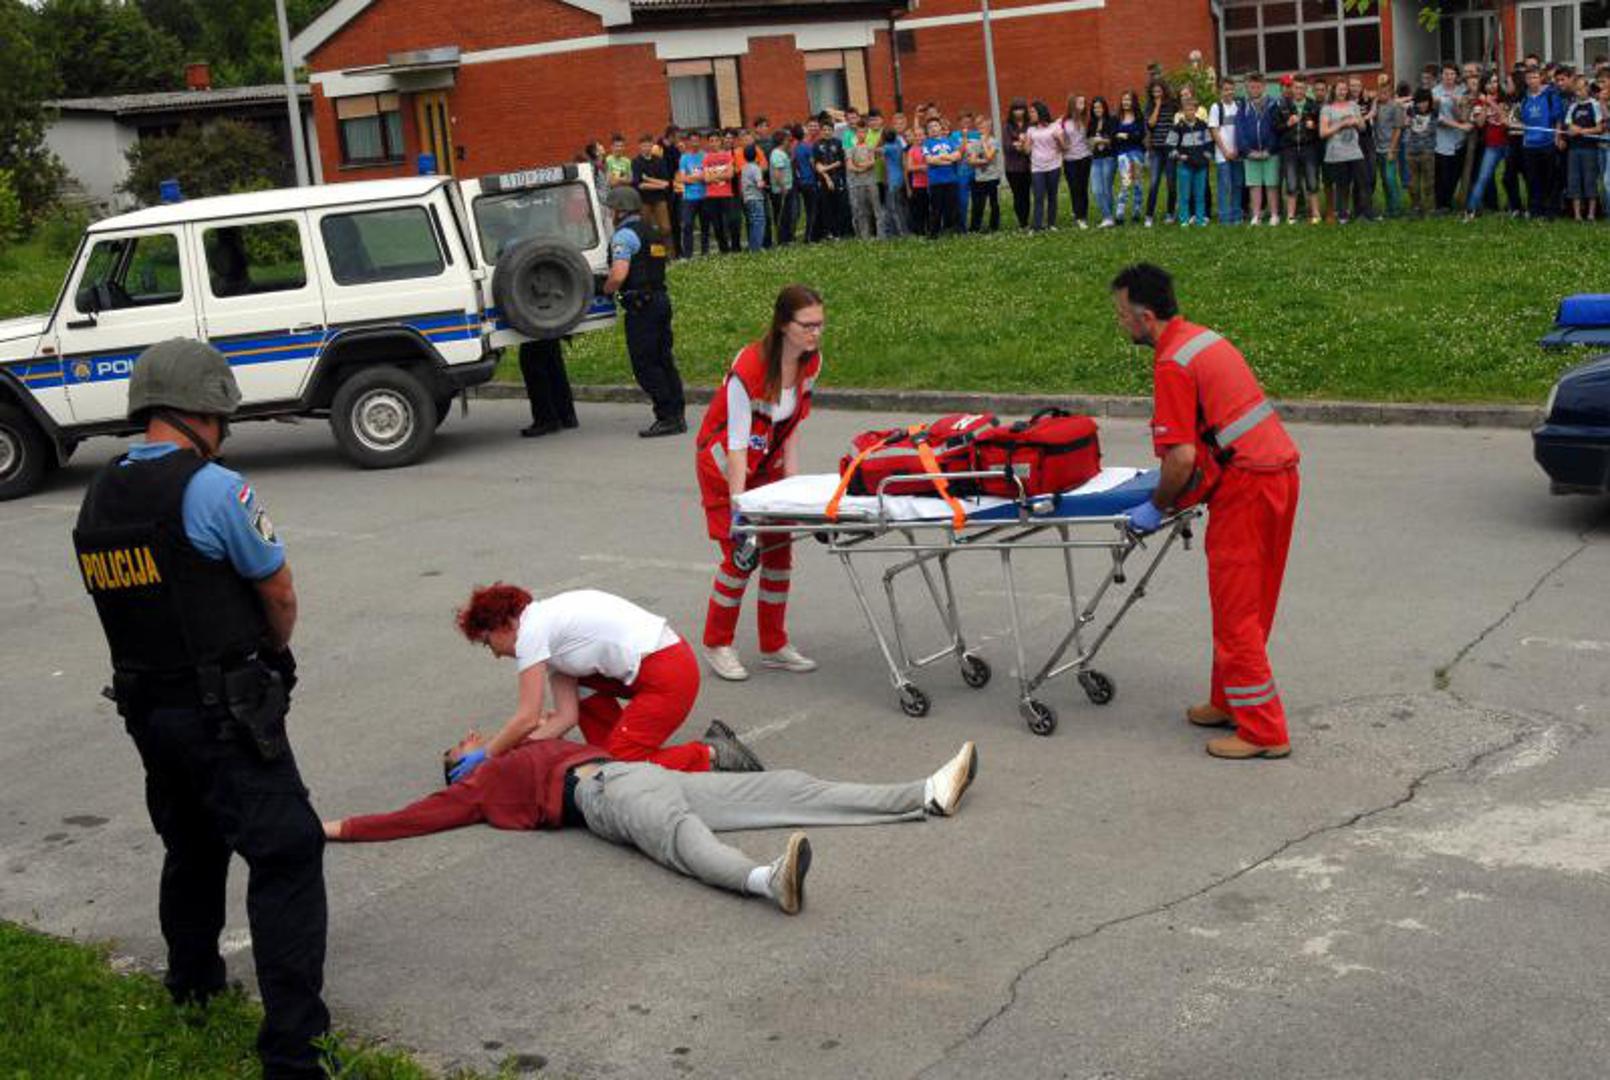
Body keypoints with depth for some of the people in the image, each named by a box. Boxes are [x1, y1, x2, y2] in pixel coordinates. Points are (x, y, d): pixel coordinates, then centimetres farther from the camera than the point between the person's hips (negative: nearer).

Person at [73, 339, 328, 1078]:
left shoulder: (96, 498, 7)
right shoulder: (214, 489, -16)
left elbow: (131, 603, 12)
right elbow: (280, 596, -8)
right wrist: (272, 652, 14)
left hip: (146, 706, 8)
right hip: (225, 713, -8)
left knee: (190, 848, 27)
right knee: (286, 855, -6)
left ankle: (192, 983, 46)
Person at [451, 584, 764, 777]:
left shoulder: (531, 630, -8)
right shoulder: (549, 625, 19)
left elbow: (528, 719, -9)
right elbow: (567, 716, 12)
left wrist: (486, 755, 3)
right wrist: (514, 749, 8)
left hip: (666, 675, -10)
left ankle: (712, 756, -4)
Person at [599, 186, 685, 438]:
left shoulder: (624, 235, -10)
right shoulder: (653, 233, 17)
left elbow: (619, 275, -22)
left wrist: (606, 290, -3)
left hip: (640, 306, -9)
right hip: (661, 298, 9)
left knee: (644, 365, -4)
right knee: (664, 360, 12)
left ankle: (667, 418, -6)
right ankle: (677, 415, 13)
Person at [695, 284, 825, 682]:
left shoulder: (811, 362, -9)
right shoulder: (749, 368, -31)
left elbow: (793, 424, 0)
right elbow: (737, 444, -29)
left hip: (768, 461, 6)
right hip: (725, 463, -6)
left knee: (779, 551, 4)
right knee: (741, 555, -8)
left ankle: (774, 647, 15)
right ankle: (716, 645, 10)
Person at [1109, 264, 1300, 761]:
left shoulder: (1172, 365, -16)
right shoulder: (1203, 338, 14)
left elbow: (1182, 458, -21)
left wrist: (1157, 506, -6)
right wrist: (1172, 487, 28)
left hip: (1246, 486, -10)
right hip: (1279, 471, 10)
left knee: (1236, 612, -1)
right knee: (1250, 605, 19)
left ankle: (1262, 731, 4)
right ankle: (1232, 702, 31)